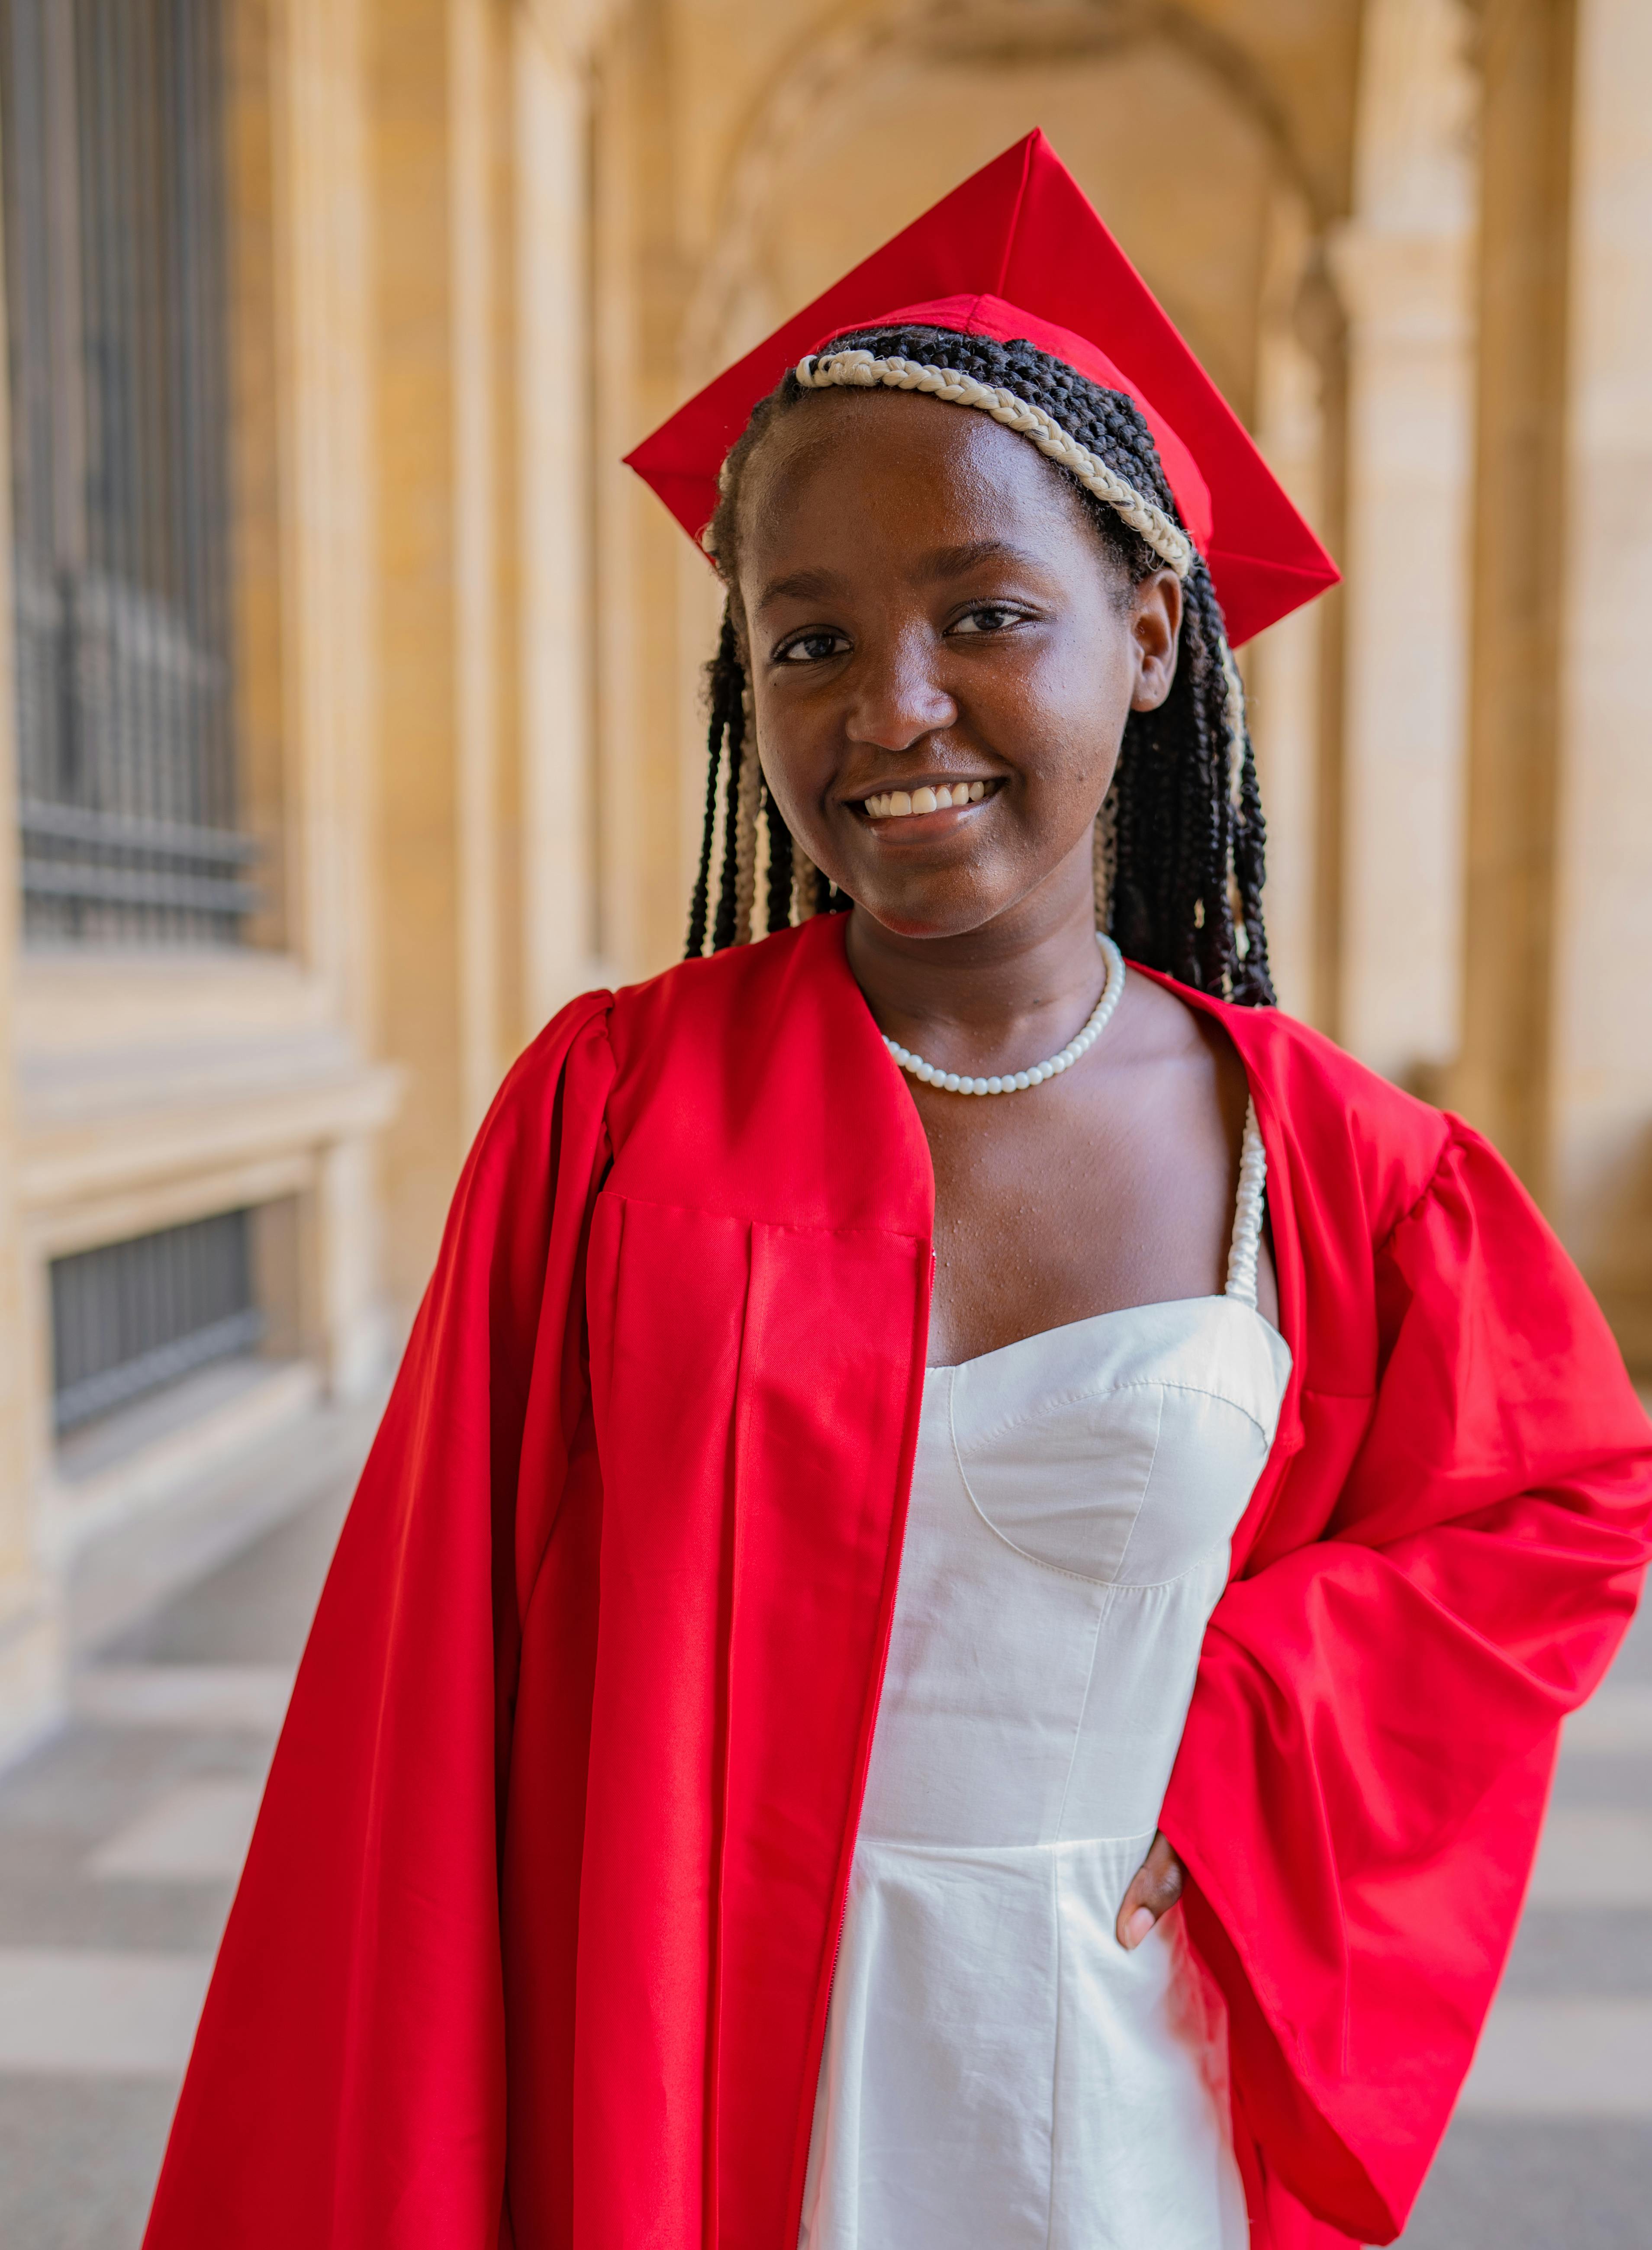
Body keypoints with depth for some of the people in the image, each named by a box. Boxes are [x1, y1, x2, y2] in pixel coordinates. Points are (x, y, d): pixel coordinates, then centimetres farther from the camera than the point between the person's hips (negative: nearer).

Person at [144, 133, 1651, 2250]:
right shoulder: (611, 1107, -12)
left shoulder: (1332, 1165, -9)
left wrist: (1225, 1738, -8)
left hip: (1131, 2057, 2)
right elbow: (438, 1712, -8)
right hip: (701, 2074, -1)